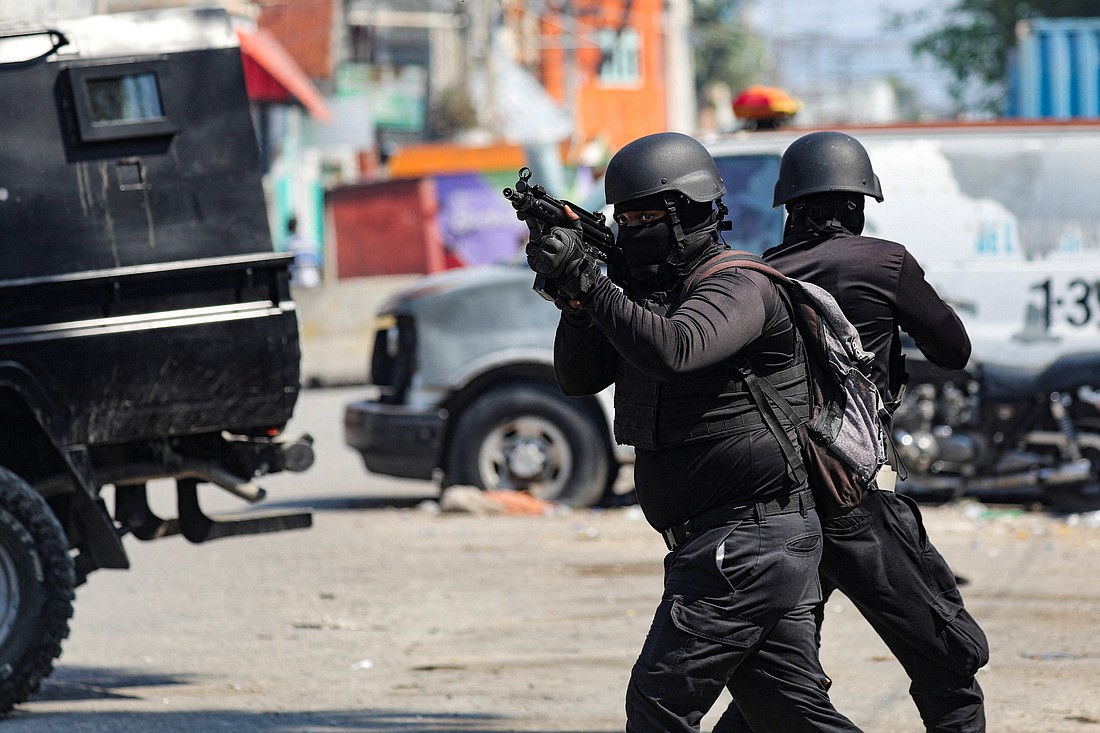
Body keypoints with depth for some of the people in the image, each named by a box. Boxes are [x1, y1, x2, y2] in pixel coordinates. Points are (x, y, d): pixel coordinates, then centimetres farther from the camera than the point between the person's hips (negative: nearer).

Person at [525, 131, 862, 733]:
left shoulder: (739, 287, -13)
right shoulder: (652, 293, 15)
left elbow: (672, 351, -32)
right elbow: (579, 378, 10)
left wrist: (588, 282, -29)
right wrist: (574, 297, -6)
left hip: (745, 542, -10)